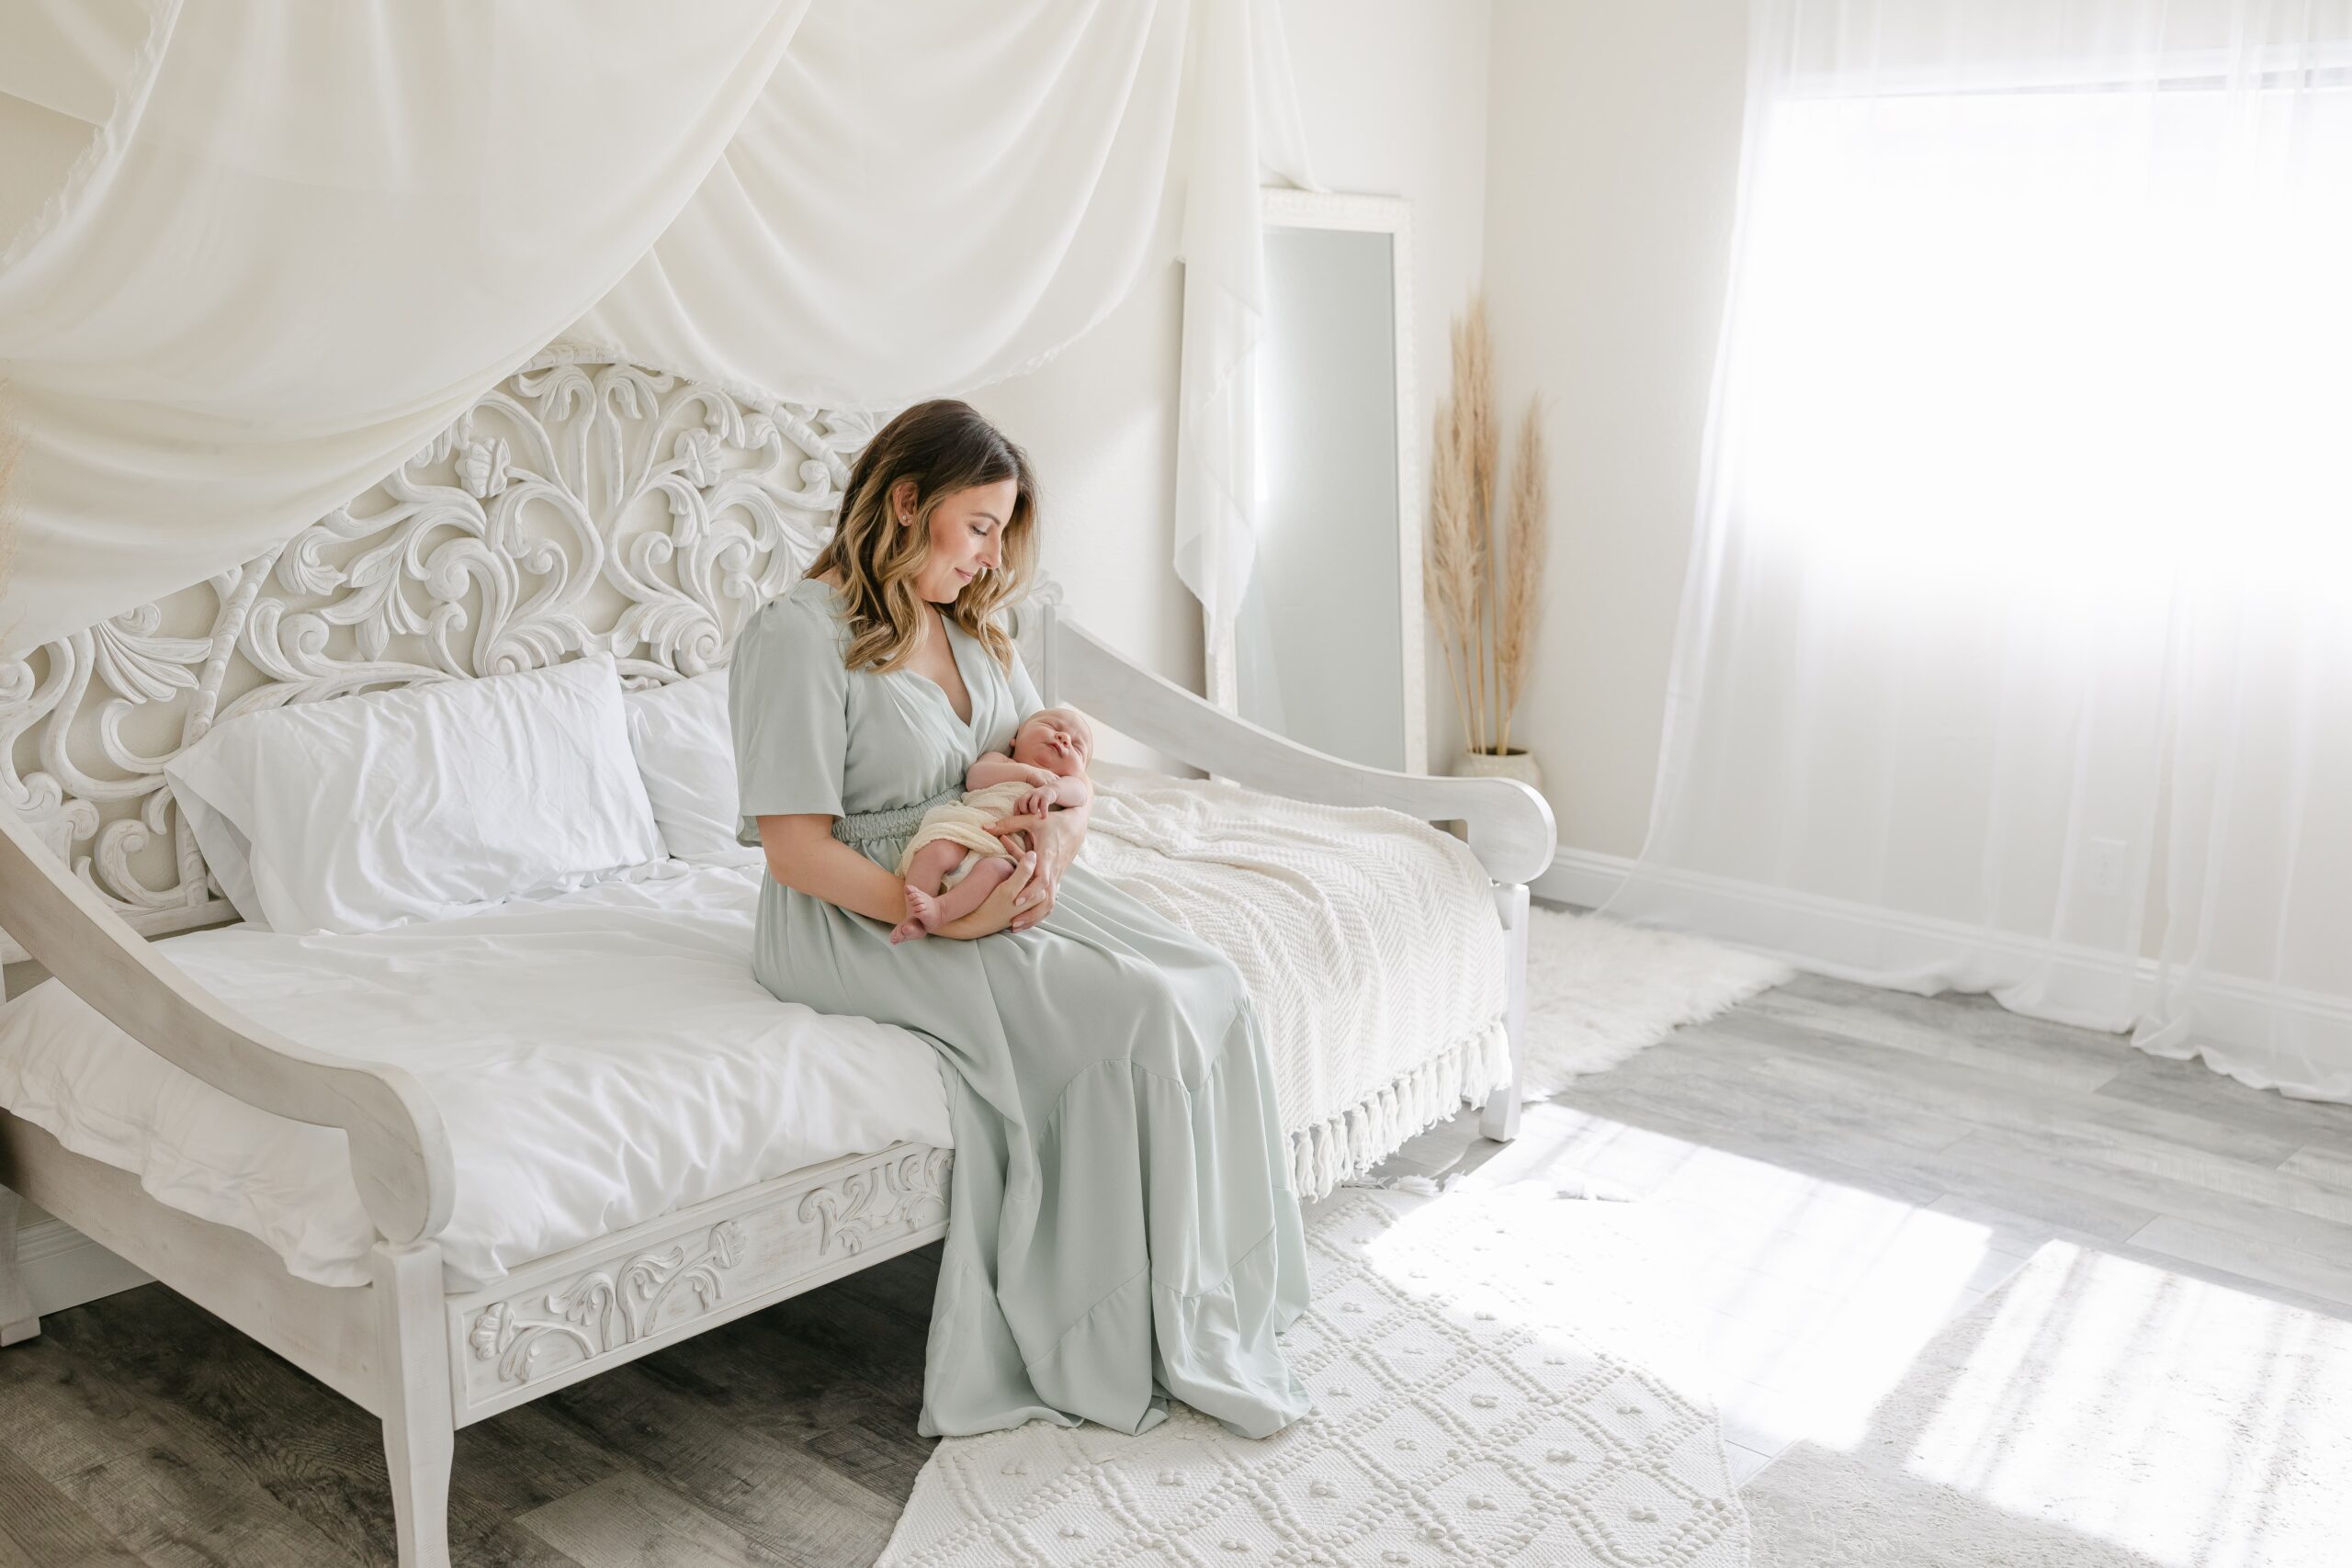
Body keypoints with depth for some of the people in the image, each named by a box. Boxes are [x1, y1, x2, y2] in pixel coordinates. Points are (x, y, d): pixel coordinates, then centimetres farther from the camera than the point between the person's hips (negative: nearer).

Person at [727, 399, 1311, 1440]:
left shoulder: (972, 626, 13)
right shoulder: (799, 633, -12)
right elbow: (796, 849, -16)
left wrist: (1052, 838, -9)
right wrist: (942, 918, -25)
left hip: (999, 881, 8)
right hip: (858, 923, -8)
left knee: (1207, 985, -15)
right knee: (1137, 1014, -24)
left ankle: (1216, 1307, -7)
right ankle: (1139, 1343, -11)